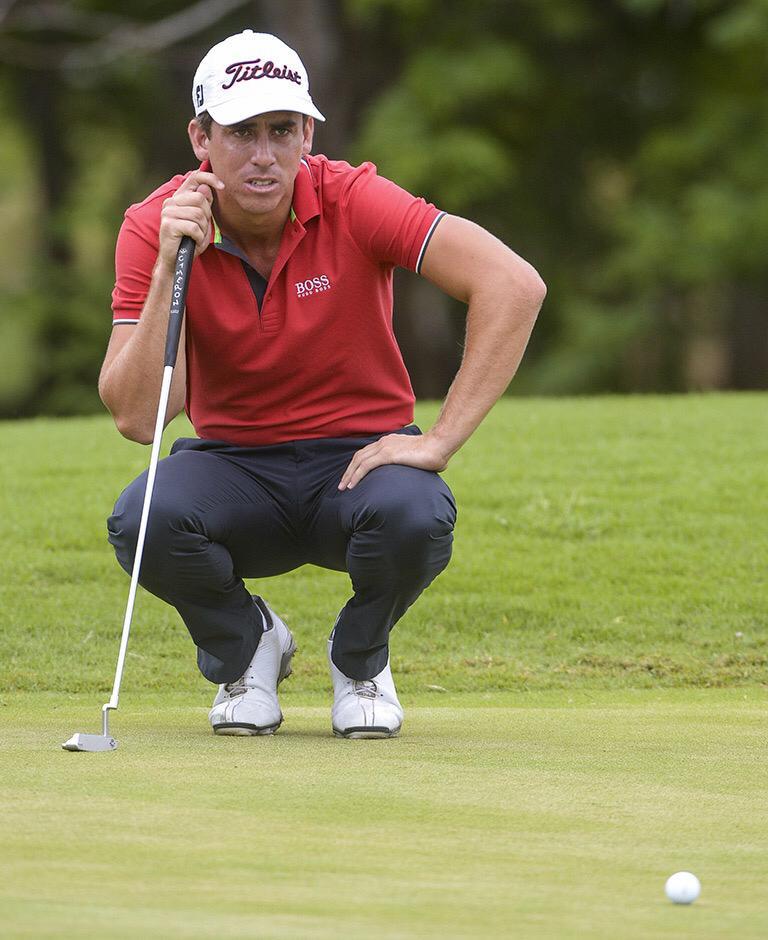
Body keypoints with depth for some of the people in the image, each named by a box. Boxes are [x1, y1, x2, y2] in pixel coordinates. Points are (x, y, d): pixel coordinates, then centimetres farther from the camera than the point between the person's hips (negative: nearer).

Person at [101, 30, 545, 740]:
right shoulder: (155, 227, -12)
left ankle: (360, 658, 1)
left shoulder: (352, 202, -16)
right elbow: (136, 416, -20)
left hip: (359, 459, -1)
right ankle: (246, 648, 3)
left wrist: (440, 440, -27)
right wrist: (170, 265, -29)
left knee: (414, 517, -36)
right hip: (233, 463, 1)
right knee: (143, 520, -32)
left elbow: (513, 285, -25)